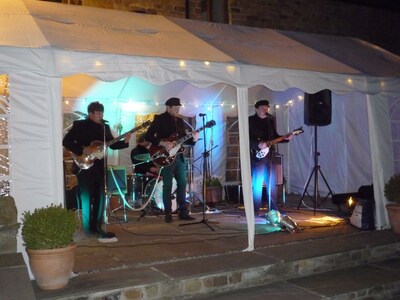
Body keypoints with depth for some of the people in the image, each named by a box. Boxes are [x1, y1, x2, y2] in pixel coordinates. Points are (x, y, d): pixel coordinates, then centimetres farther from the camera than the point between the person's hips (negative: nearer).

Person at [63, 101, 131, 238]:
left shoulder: (105, 127, 11)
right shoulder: (79, 125, -4)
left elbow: (112, 144, 11)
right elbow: (66, 141, -9)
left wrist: (124, 141, -7)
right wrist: (82, 150, -18)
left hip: (99, 165, 5)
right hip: (84, 164, -5)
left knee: (100, 197, 8)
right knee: (87, 197, -1)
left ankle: (96, 226, 18)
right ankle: (89, 228, 8)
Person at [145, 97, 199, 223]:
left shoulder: (180, 120, 14)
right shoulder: (159, 119, -5)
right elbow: (148, 135, -12)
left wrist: (193, 139, -4)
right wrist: (163, 143, -21)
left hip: (179, 156, 6)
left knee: (182, 183, 7)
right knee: (167, 185, -3)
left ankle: (183, 212, 15)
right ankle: (168, 213, 5)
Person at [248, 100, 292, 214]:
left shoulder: (271, 119, 12)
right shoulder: (251, 120, -6)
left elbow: (274, 136, 16)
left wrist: (284, 138, 1)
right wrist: (258, 144, -23)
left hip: (269, 155, 6)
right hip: (257, 155, -6)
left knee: (271, 182, 10)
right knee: (257, 183, -4)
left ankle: (272, 207, 20)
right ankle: (255, 209, 5)